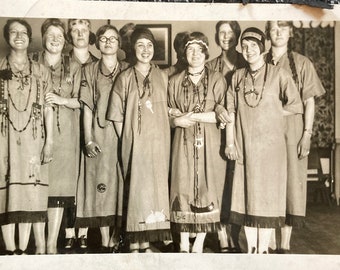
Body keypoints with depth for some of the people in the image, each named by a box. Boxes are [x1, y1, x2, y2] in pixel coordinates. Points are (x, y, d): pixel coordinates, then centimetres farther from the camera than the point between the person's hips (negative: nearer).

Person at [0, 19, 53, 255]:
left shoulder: (41, 72, 10)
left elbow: (48, 108, 6)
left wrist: (49, 141, -1)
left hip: (32, 140, 1)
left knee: (30, 193, -1)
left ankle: (23, 249, 5)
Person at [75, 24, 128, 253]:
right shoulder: (90, 71, 8)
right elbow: (87, 107, 4)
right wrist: (88, 139, -6)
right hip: (99, 133, -1)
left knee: (122, 183, -1)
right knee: (101, 183, -3)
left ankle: (117, 238, 10)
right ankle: (105, 242, 3)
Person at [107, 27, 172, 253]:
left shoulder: (163, 77, 10)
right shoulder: (125, 78, 4)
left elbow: (169, 109, 12)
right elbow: (117, 115, 3)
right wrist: (126, 139, -3)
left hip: (158, 142, 3)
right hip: (134, 143, -2)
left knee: (156, 188, 2)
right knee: (136, 188, -5)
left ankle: (147, 241, 10)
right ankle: (135, 244, 2)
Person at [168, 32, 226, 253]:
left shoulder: (217, 79, 3)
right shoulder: (175, 81, 11)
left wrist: (193, 116, -11)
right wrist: (177, 120, -8)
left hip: (209, 143, -1)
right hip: (184, 143, 2)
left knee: (207, 188, -2)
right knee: (183, 187, -1)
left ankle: (199, 243, 7)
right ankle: (184, 243, 8)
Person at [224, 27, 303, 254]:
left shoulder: (277, 74, -2)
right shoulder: (238, 76, 9)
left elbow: (296, 106, -5)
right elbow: (231, 110, 6)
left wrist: (272, 112, 0)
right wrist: (230, 142, -1)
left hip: (270, 144, -3)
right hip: (244, 145, 3)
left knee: (267, 195, 2)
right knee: (246, 195, 5)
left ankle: (264, 248, 12)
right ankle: (251, 248, 15)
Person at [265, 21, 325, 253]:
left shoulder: (302, 63, 4)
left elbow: (309, 101, 2)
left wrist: (307, 134, -7)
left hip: (292, 130, -1)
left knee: (291, 183, -1)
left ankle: (285, 245, 5)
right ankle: (270, 242, 12)